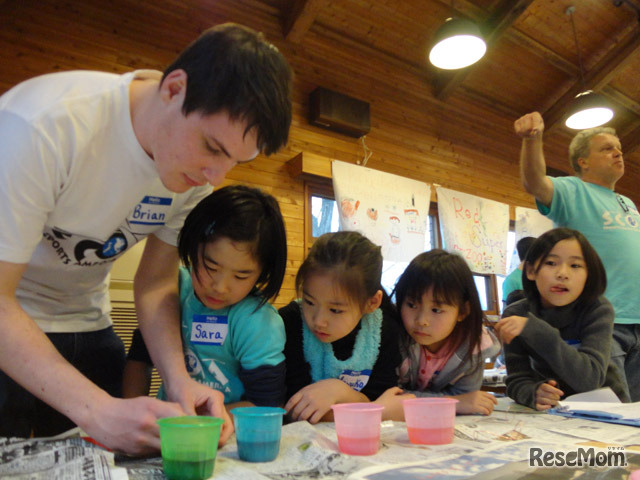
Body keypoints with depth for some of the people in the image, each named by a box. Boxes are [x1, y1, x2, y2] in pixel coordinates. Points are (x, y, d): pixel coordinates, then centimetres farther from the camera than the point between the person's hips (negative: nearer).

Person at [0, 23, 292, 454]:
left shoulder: (201, 164, -14)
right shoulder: (43, 126, -31)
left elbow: (156, 284, -8)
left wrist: (179, 379, -24)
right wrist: (96, 409, -39)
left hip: (85, 322, 4)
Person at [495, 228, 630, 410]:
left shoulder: (598, 310, -16)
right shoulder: (515, 315, -11)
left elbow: (590, 380, -27)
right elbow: (517, 380, -13)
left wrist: (536, 331, -37)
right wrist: (535, 394, -34)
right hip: (552, 408, 1)